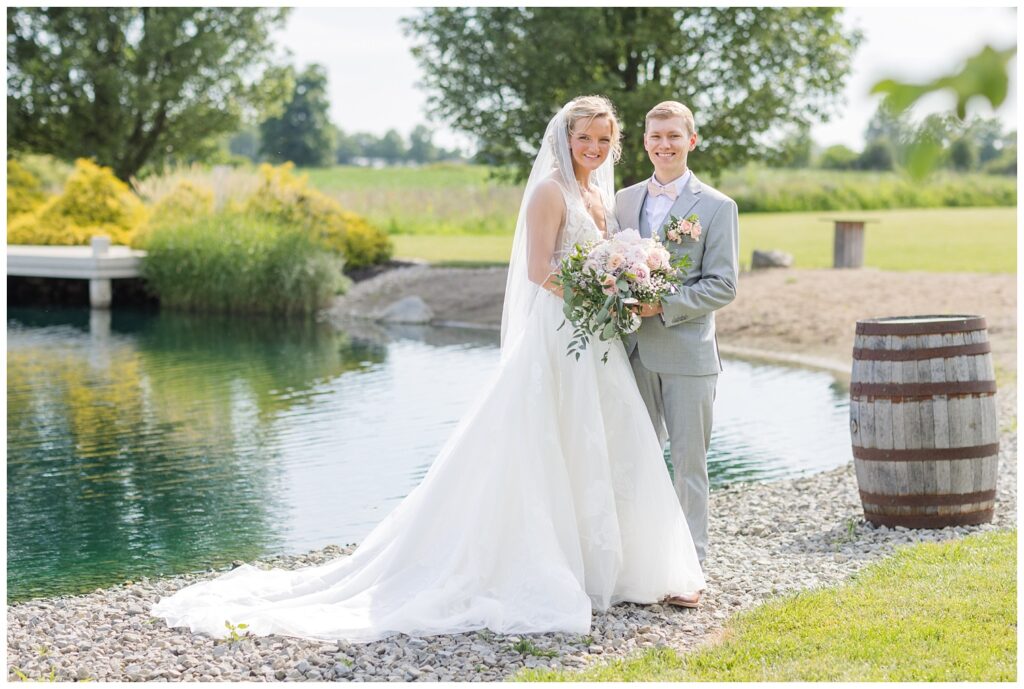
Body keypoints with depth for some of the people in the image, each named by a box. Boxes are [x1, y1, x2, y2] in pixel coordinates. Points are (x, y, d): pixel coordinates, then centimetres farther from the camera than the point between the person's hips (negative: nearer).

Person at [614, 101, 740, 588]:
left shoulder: (717, 207, -2)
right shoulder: (625, 200, 12)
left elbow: (723, 286, -7)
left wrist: (664, 305, -18)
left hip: (688, 351, -4)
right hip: (635, 351, 4)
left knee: (689, 461, 2)